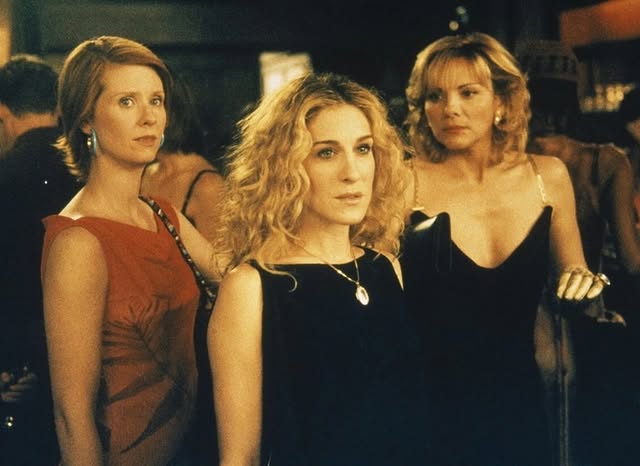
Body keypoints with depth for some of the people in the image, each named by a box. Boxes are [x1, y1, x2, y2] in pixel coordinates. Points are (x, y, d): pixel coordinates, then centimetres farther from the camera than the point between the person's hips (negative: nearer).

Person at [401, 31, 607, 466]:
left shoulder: (548, 176, -1)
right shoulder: (408, 184, -12)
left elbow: (570, 277, 11)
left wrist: (584, 284, -8)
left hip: (520, 401, 4)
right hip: (432, 407, -3)